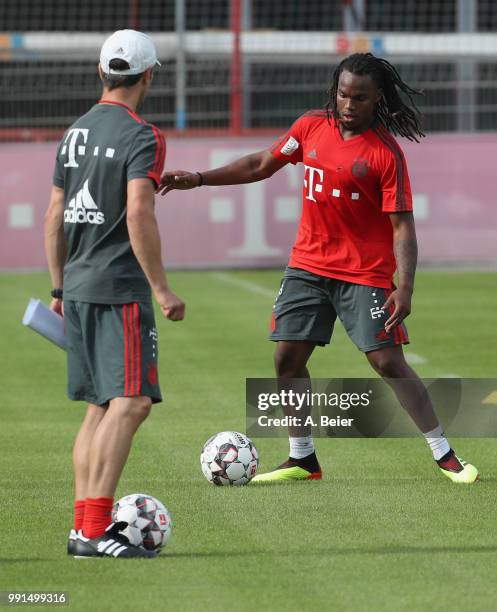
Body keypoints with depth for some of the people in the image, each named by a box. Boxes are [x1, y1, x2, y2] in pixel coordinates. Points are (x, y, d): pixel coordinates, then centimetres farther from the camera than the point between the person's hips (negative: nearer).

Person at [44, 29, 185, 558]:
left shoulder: (75, 133, 14)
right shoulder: (140, 137, -10)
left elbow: (55, 217, 17)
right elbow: (138, 214, -20)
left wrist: (59, 287, 24)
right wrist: (161, 288, -16)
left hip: (78, 287, 8)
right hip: (121, 288, -8)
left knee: (101, 405, 15)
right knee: (130, 402, -10)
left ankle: (84, 524, 14)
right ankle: (94, 530, -17)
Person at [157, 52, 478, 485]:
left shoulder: (385, 152, -14)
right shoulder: (312, 127, 2)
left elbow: (402, 225, -15)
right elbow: (261, 165, 14)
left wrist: (405, 288, -25)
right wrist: (198, 179, 9)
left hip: (364, 272, -5)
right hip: (308, 266, 6)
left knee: (389, 363, -9)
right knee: (287, 358, 3)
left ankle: (446, 457, 0)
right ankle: (303, 459, 16)